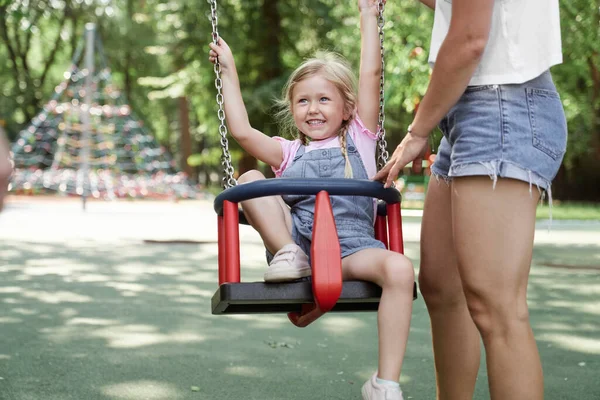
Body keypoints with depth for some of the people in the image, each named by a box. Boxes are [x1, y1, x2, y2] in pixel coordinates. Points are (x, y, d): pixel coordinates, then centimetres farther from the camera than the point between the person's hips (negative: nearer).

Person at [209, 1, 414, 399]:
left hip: (352, 249, -1)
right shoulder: (290, 153, 20)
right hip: (297, 243, 1)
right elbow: (242, 131, 6)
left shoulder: (358, 139, 17)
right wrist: (229, 71, 13)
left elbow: (371, 75, 10)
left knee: (399, 268, -34)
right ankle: (287, 255, -22)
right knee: (250, 180, -12)